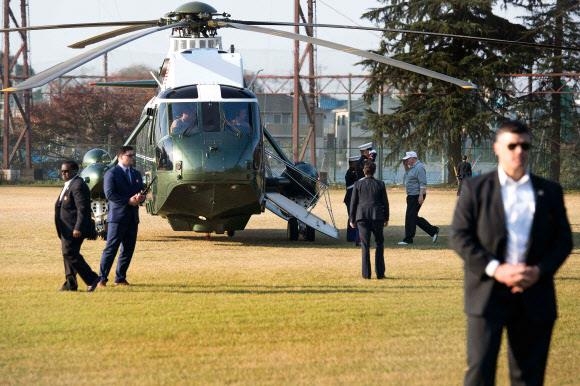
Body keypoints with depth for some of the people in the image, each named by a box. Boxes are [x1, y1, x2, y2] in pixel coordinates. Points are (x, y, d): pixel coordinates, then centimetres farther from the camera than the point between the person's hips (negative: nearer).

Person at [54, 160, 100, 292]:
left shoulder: (78, 185, -16)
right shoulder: (68, 185, 17)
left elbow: (82, 209, -22)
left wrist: (78, 228, -26)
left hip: (74, 229, -11)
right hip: (67, 229, 11)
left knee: (70, 254, -13)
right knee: (68, 254, 11)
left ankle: (92, 279, -10)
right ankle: (70, 283, 16)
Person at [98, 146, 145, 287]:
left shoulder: (136, 174, 19)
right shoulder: (112, 173, -4)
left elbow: (142, 192, 18)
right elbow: (109, 194, -14)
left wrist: (140, 198, -7)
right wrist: (128, 200, -19)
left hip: (132, 217, 7)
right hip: (117, 216, -7)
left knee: (128, 249, 7)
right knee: (111, 248, -8)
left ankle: (120, 278, 15)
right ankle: (102, 278, -6)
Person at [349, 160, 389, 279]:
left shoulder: (358, 184, -1)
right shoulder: (380, 184, 0)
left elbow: (353, 202, 1)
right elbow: (385, 202, 5)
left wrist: (352, 219, 9)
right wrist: (386, 218, 16)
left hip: (362, 217, 0)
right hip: (377, 216, 0)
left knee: (365, 245, 3)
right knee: (379, 243, 11)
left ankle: (366, 273, 0)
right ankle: (380, 272, 8)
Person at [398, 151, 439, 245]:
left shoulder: (419, 167, -15)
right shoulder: (411, 167, 16)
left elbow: (423, 183, -21)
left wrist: (421, 196, -26)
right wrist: (405, 166, 14)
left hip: (417, 196, -11)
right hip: (411, 196, 11)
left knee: (410, 217, -7)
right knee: (414, 217, 12)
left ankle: (408, 239, -1)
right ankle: (433, 231, 17)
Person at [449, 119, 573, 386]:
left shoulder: (550, 191, 11)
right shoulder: (475, 188, 4)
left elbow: (563, 239, 9)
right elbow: (459, 236, -2)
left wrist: (540, 271, -9)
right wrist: (495, 269, -14)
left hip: (534, 295, 3)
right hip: (487, 292, -2)